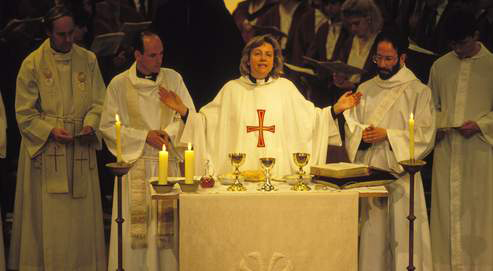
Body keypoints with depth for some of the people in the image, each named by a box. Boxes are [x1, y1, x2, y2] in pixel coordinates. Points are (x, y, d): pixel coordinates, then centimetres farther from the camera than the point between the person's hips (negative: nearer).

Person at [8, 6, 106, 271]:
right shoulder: (33, 64, -3)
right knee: (47, 218, 0)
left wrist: (90, 124, -12)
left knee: (81, 216, 6)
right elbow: (24, 112, -2)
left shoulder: (88, 60, 4)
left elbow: (98, 102, 7)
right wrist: (50, 131, -16)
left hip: (80, 150, 2)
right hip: (44, 150, -2)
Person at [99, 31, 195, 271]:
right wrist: (145, 136, -9)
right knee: (136, 228, -3)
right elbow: (108, 126, 0)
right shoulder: (119, 84, 1)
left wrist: (169, 132, -11)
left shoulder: (173, 78, 6)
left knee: (167, 225, 0)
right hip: (135, 163, -1)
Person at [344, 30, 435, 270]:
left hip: (399, 173, -4)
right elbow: (350, 128, 13)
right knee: (371, 234, 5)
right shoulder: (365, 89, 13)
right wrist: (361, 135, -9)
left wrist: (388, 135, -15)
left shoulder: (418, 91, 0)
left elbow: (425, 135, -6)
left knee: (401, 235, -5)